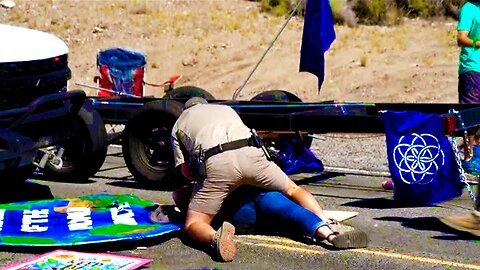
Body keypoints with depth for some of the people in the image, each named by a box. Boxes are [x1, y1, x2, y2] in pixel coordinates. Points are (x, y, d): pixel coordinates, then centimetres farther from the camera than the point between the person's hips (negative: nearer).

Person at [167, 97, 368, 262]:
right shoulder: (225, 108, 39)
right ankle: (330, 233, -2)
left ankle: (215, 237, -33)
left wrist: (201, 179, 35)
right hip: (251, 153, 3)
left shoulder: (179, 125, 30)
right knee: (293, 190, 21)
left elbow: (185, 170, 17)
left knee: (193, 226, 4)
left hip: (216, 163, -3)